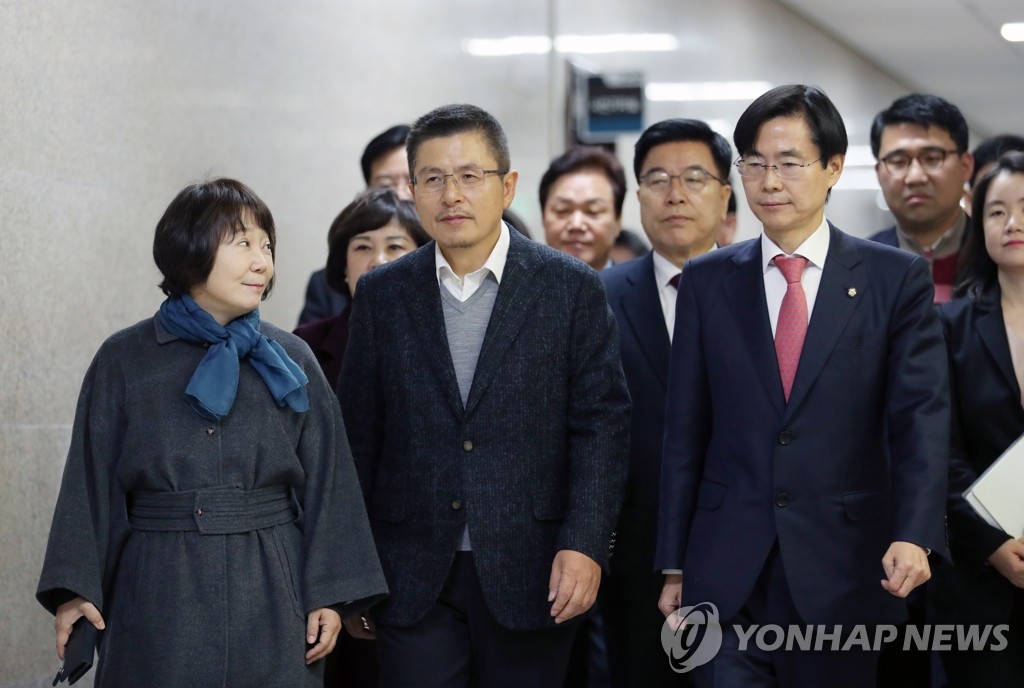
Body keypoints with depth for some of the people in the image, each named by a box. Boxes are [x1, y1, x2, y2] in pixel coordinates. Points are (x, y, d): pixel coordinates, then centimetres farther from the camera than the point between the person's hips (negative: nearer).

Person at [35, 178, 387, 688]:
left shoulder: (291, 361, 5)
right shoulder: (123, 361, 1)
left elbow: (326, 481, 3)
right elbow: (92, 481, 0)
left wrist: (330, 594, -2)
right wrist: (75, 588, -8)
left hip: (271, 598, 1)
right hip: (158, 593, -1)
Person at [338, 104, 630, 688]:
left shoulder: (573, 288, 0)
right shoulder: (382, 294, 6)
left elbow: (602, 423, -2)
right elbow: (359, 434, 8)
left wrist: (585, 545, -12)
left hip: (531, 573, -1)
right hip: (413, 579, 1)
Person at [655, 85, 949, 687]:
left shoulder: (898, 280, 1)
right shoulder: (708, 281, 6)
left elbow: (921, 418, -7)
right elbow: (685, 431, 8)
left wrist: (914, 535, -22)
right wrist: (674, 566, 6)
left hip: (845, 569, -1)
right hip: (727, 568, 1)